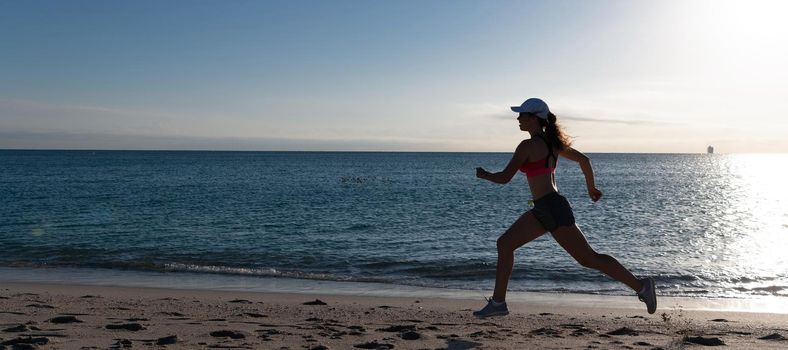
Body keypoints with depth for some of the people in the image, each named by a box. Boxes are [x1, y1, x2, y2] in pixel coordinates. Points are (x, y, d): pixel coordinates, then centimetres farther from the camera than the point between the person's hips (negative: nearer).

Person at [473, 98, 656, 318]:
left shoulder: (528, 145, -13)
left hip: (552, 209, -10)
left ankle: (641, 286, 7)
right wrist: (591, 187, 34)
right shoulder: (551, 142, 13)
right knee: (504, 244, 10)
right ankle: (498, 302, 13)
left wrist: (484, 175, 7)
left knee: (589, 259, -3)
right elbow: (583, 159, 21)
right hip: (544, 210, 10)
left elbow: (504, 178, -13)